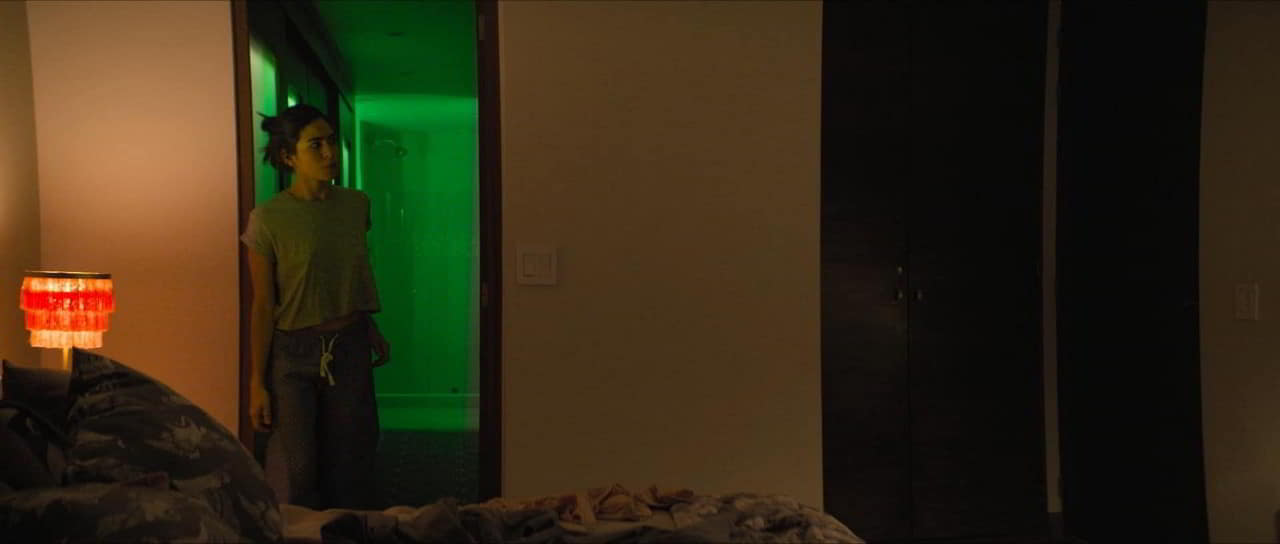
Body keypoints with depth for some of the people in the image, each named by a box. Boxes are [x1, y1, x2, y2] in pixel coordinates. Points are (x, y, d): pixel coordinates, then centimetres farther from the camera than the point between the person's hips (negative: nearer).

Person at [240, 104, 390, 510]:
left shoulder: (356, 206, 2)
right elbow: (263, 305, -10)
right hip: (293, 354, -4)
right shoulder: (268, 218, -11)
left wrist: (371, 331, 17)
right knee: (296, 475, -2)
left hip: (350, 350, 4)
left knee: (351, 467, 9)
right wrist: (257, 382, -10)